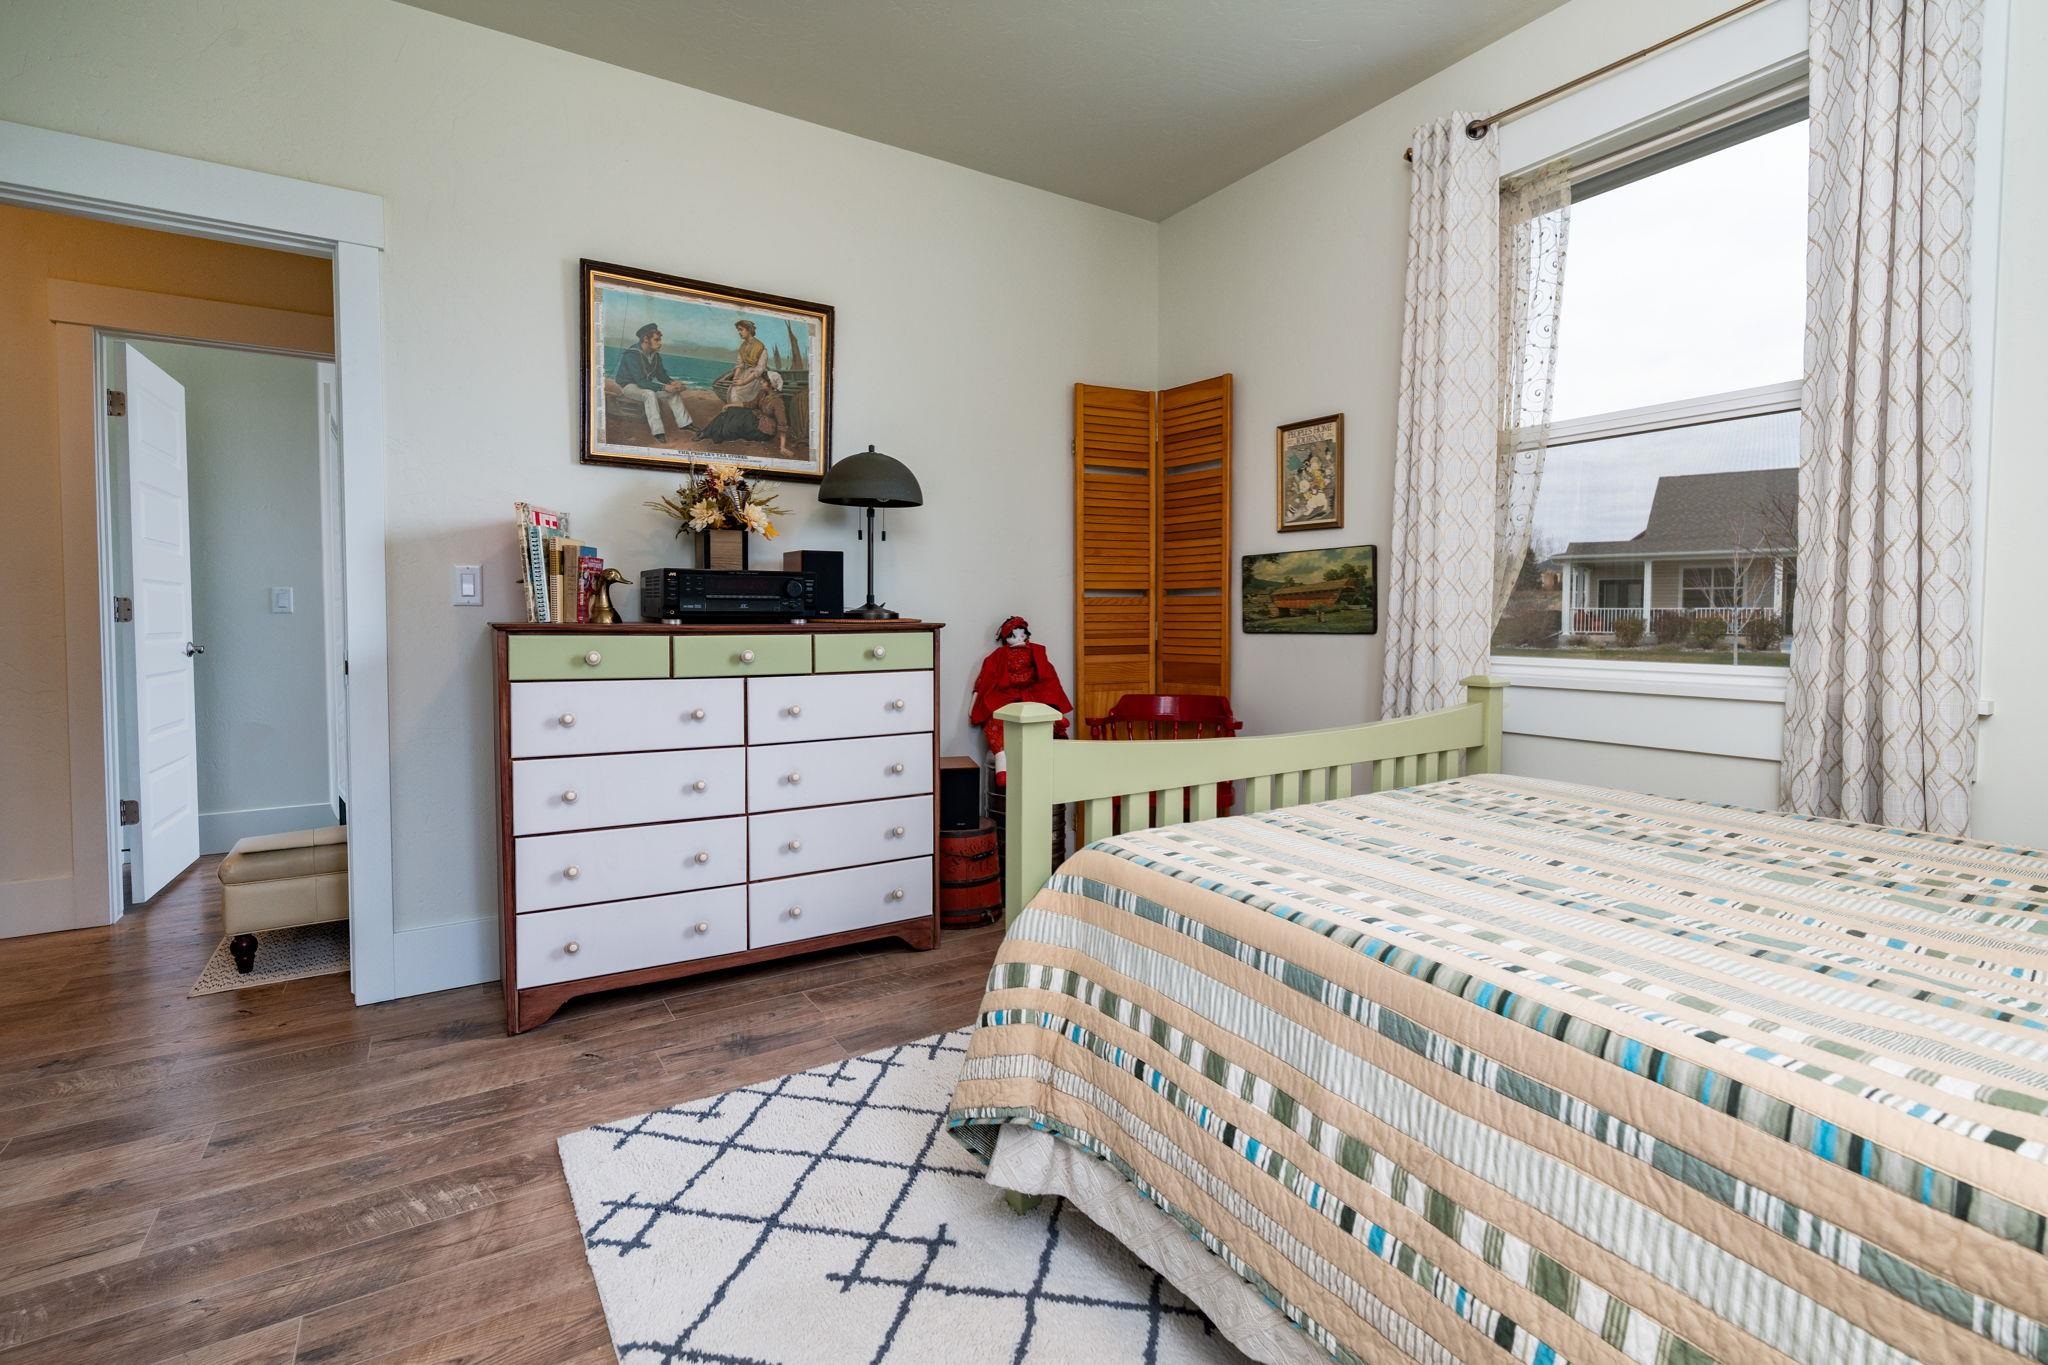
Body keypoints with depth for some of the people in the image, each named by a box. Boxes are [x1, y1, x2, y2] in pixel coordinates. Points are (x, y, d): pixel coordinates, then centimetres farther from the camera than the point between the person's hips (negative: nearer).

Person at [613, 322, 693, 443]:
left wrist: (672, 383, -17)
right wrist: (664, 388, -38)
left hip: (646, 384, 8)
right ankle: (658, 432, -40)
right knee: (650, 394, -37)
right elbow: (641, 381, -33)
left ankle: (683, 424, -2)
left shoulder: (655, 354, -1)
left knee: (674, 390, -5)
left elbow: (661, 375, 6)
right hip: (628, 386, -8)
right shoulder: (632, 355, -26)